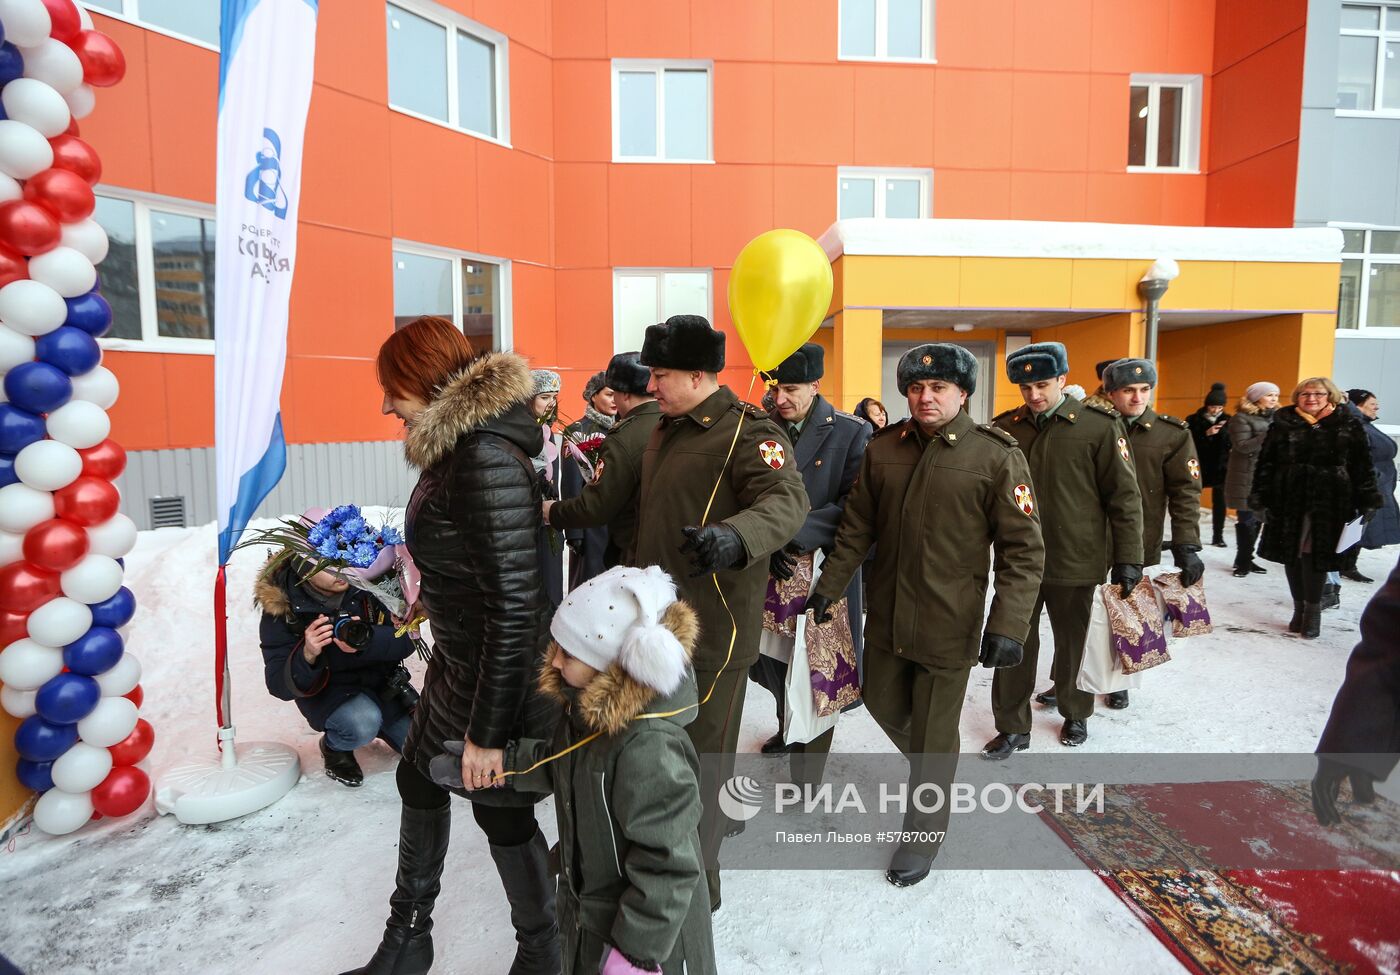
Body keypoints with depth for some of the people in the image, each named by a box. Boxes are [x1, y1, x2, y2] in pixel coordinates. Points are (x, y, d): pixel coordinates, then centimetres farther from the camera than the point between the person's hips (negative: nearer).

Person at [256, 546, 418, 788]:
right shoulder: (280, 607, -20)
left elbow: (406, 640, -18)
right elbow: (279, 685, -19)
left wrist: (367, 639, -39)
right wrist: (308, 655, -39)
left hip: (383, 681, 2)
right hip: (329, 692, -2)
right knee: (362, 724, -34)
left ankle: (381, 725, 25)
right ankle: (333, 747, 1)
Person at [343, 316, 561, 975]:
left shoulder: (488, 462, -28)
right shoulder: (456, 447, 2)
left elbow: (514, 607, -28)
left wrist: (487, 732, -22)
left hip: (501, 676, -9)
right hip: (458, 661, 10)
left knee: (503, 815, 11)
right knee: (419, 783, 23)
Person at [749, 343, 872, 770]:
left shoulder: (851, 433, -8)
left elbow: (853, 507, -14)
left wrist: (796, 537, -23)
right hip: (772, 571, 4)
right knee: (774, 658, 18)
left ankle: (808, 775, 19)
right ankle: (789, 728, 46)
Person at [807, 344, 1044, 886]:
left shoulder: (996, 456, -12)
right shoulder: (883, 448, 1)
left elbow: (1023, 549, -12)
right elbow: (857, 527, 8)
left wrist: (1008, 624, -20)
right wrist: (829, 587, 6)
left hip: (950, 625, -4)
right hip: (886, 614, 5)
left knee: (933, 732, 8)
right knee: (884, 704, 21)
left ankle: (924, 836, 32)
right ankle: (929, 769, 53)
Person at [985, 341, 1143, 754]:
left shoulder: (1099, 426, -7)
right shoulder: (1006, 427, 1)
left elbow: (1124, 496, -5)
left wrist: (1128, 560, -7)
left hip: (1075, 562, -2)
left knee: (1073, 643, 16)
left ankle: (1075, 713, 39)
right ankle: (1012, 727, 22)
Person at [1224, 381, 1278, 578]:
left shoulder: (1274, 417, 14)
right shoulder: (1242, 418, -7)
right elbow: (1242, 446, -17)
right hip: (1246, 478, -6)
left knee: (1257, 519, 8)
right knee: (1247, 520, -4)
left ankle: (1246, 559, 18)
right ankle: (1242, 561, 5)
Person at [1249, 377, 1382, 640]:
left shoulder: (1348, 426, 3)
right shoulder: (1283, 424, 4)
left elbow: (1362, 467, 5)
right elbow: (1265, 463, 5)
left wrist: (1367, 501, 2)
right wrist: (1260, 497, 0)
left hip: (1328, 504, -2)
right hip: (1288, 502, 2)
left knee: (1313, 555, -5)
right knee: (1292, 555, 7)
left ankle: (1312, 610, 8)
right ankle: (1300, 607, 21)